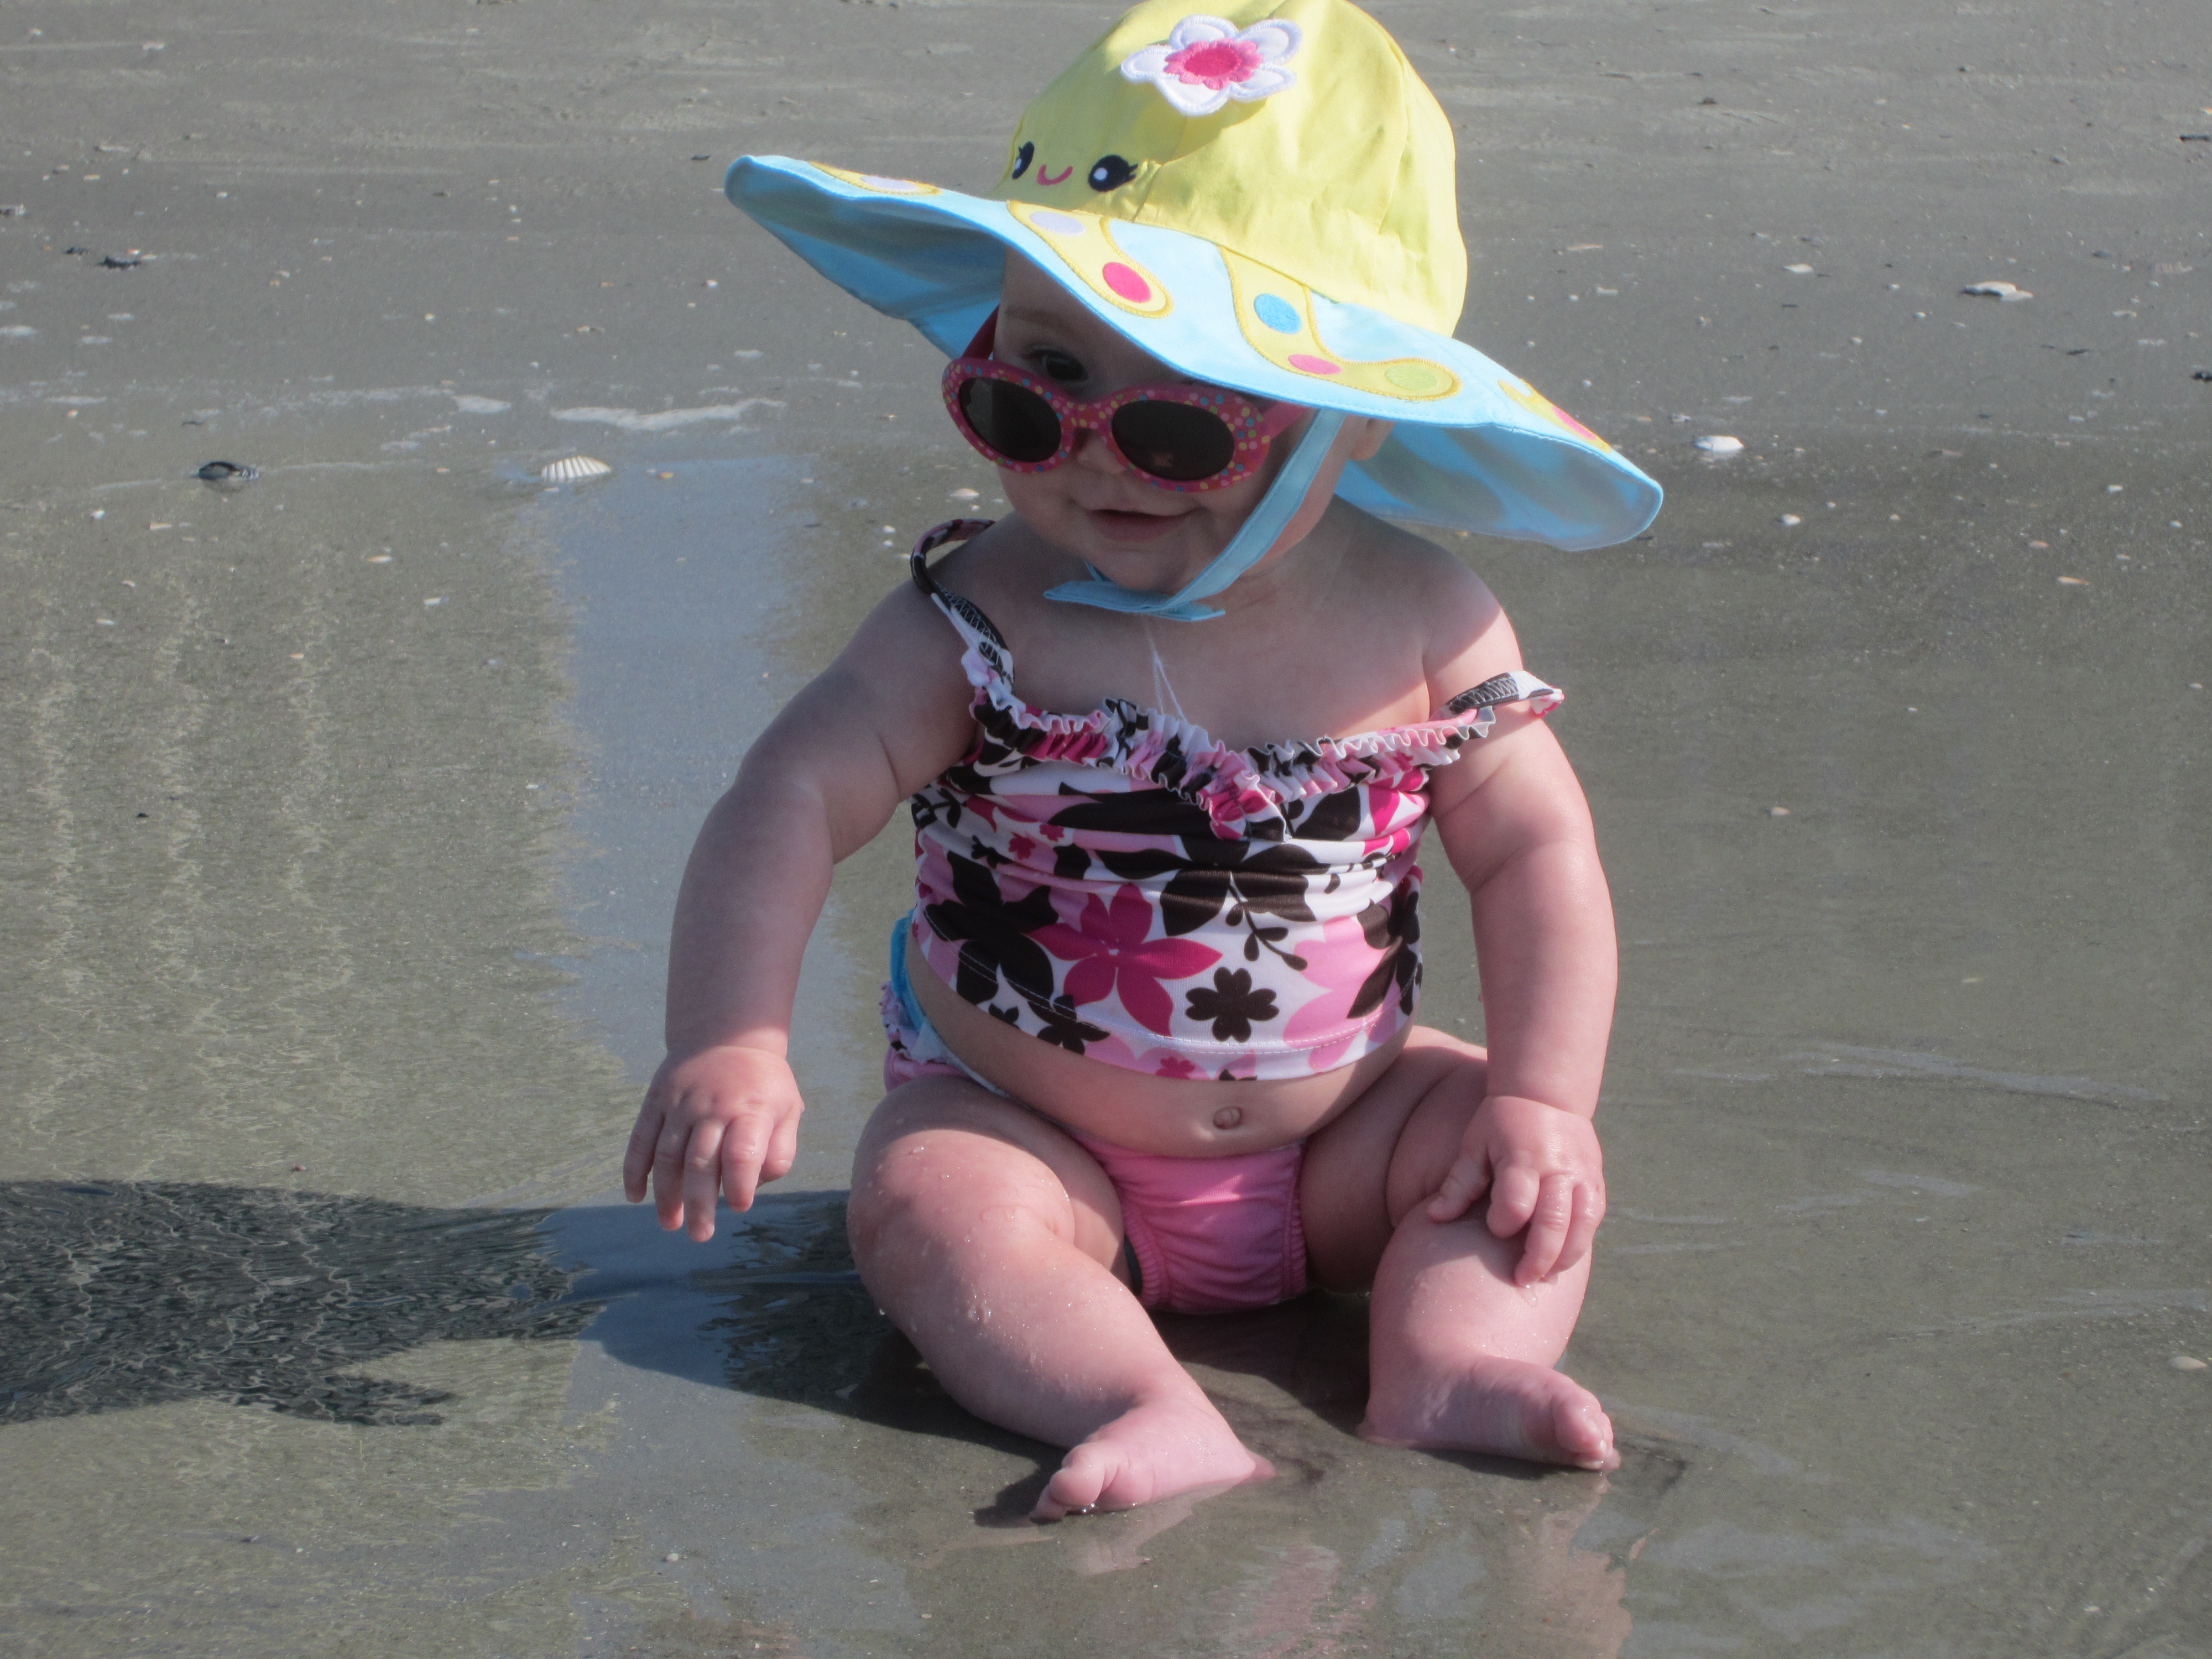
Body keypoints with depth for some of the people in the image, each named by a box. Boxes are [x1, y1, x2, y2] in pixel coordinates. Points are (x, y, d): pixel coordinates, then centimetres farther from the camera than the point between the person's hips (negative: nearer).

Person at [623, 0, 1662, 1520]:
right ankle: (1158, 1420, -46)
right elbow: (796, 795, -18)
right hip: (1029, 1131, -2)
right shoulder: (985, 626, -16)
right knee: (926, 1201, -30)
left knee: (1541, 1167, -17)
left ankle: (1455, 1371, -34)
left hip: (1333, 1132, 2)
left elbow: (1535, 851, -4)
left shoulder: (1422, 626, -10)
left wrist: (1539, 1097, -14)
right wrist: (731, 1045, -30)